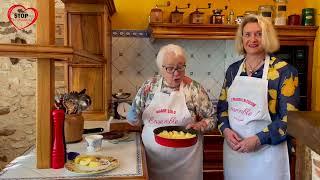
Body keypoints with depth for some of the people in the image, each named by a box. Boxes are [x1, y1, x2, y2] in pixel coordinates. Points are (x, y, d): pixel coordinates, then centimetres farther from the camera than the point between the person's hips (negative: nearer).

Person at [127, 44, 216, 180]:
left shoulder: (194, 88, -8)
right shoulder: (149, 86, -2)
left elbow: (211, 119, 0)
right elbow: (136, 119, 6)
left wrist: (199, 126, -19)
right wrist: (133, 117, -15)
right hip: (152, 158, 2)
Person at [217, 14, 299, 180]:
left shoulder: (284, 71, -9)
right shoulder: (233, 69, 4)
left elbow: (289, 117, -11)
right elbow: (222, 105, 8)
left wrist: (259, 139, -19)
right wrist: (225, 129, -8)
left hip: (266, 151, -4)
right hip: (233, 149, 4)